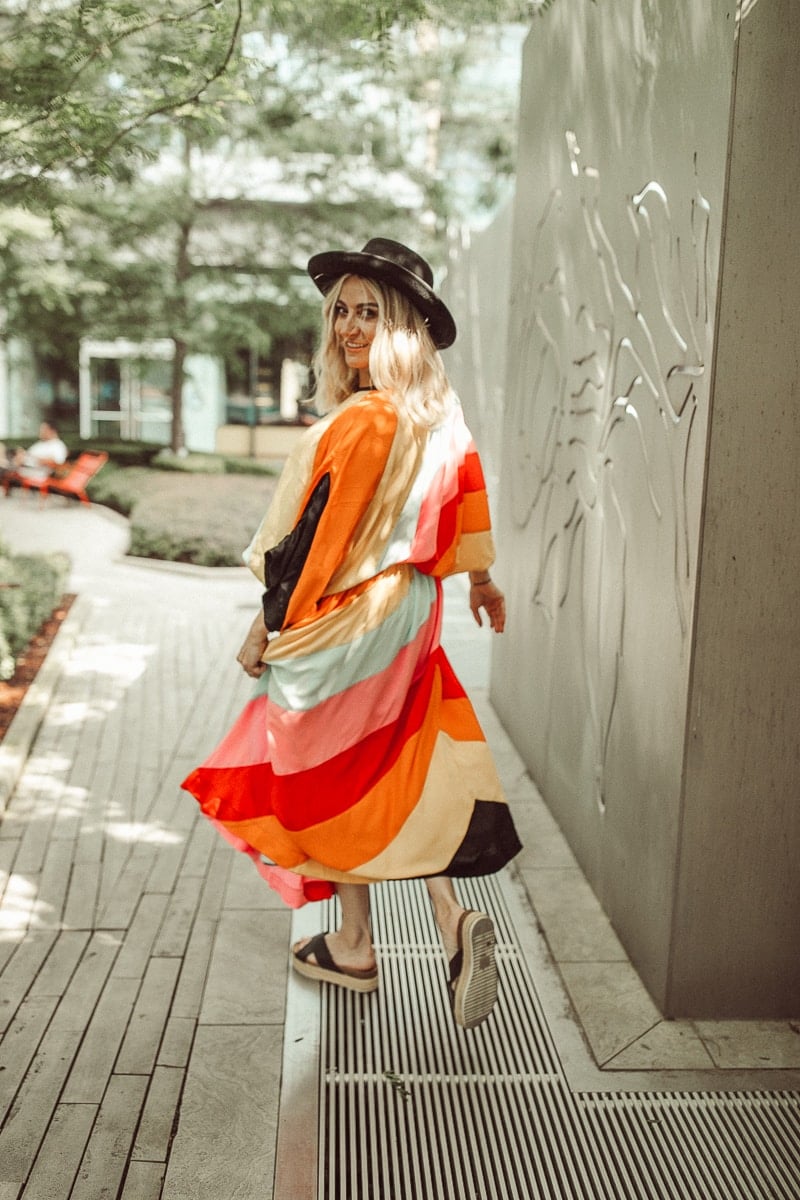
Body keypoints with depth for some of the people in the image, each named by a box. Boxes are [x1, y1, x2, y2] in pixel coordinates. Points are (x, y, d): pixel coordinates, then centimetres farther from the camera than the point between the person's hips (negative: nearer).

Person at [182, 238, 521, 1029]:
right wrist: (480, 580, 28)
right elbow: (469, 498, 15)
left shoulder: (361, 421, -22)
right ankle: (453, 921, 6)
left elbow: (316, 534, -21)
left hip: (348, 621, -8)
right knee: (407, 779, 17)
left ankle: (354, 948, 23)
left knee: (338, 779, 9)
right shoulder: (442, 416, 3)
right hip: (412, 613, 8)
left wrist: (268, 623, -12)